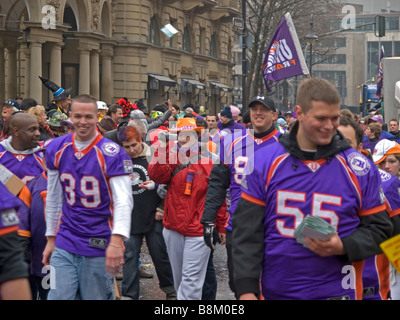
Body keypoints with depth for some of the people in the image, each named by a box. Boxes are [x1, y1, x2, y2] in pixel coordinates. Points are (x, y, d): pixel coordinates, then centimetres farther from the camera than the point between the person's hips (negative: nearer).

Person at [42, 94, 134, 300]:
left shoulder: (112, 154, -10)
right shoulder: (56, 150, 5)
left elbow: (123, 200, -17)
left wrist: (116, 240, -30)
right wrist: (51, 238, 15)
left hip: (99, 247, -4)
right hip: (64, 246, 4)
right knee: (58, 296, 0)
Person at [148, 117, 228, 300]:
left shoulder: (209, 165, -4)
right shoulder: (171, 161, 8)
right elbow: (156, 176, -12)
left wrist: (221, 228, 0)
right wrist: (162, 151, -22)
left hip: (199, 231, -4)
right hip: (173, 229, 5)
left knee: (191, 279, -7)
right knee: (179, 276, 18)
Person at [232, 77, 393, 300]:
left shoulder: (359, 169, -2)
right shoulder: (264, 162, -2)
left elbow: (380, 229, 3)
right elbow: (247, 231, -1)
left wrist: (343, 247, -15)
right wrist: (246, 289, -8)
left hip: (336, 291, -1)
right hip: (274, 290, 1)